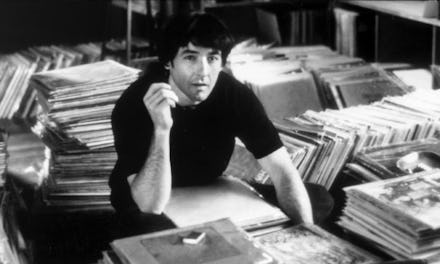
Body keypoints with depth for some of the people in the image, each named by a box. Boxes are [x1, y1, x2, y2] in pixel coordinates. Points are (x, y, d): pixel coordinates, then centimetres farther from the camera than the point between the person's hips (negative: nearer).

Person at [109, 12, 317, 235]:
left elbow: (283, 172, -17)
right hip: (142, 211, -4)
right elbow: (151, 206, -33)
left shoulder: (236, 96, -18)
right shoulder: (135, 104, -27)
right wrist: (161, 129, -44)